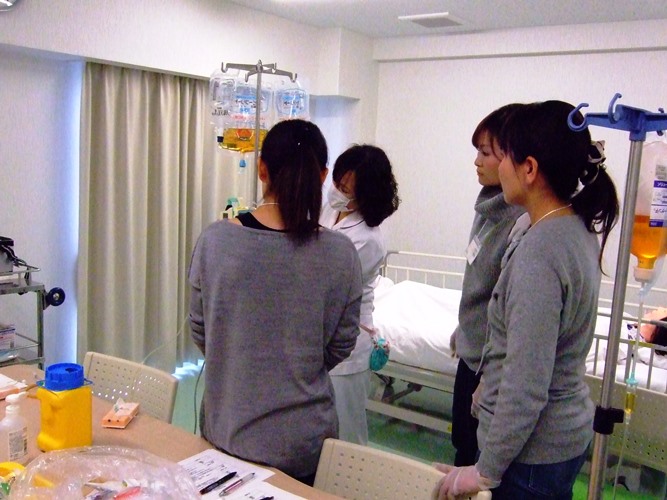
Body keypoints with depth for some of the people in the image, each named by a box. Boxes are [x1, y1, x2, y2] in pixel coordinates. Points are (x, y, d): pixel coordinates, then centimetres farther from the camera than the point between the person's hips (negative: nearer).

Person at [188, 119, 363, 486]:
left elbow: (200, 333, -2)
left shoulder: (215, 240, -14)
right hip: (302, 440, 0)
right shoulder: (339, 254, -16)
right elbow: (339, 349, -4)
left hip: (227, 431, 1)